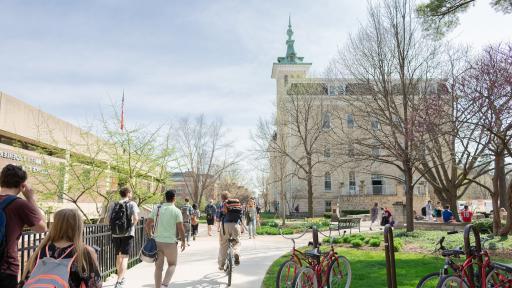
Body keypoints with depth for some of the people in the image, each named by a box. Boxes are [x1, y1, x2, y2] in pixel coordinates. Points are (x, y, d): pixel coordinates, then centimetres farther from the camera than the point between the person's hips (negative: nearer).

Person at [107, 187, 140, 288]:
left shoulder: (113, 205, 7)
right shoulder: (132, 204, -5)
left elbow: (108, 220, 3)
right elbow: (136, 218, -17)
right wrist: (132, 225, 2)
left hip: (115, 235, 5)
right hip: (127, 234, -5)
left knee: (118, 256, 20)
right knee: (125, 257, -3)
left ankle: (121, 278, 37)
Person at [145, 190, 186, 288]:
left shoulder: (157, 209, 4)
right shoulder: (176, 211, -7)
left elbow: (148, 224, 5)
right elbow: (181, 228, -9)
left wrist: (150, 235, 22)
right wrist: (183, 241, 4)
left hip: (157, 241, 3)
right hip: (170, 242, -3)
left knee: (158, 266, 13)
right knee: (172, 264, 14)